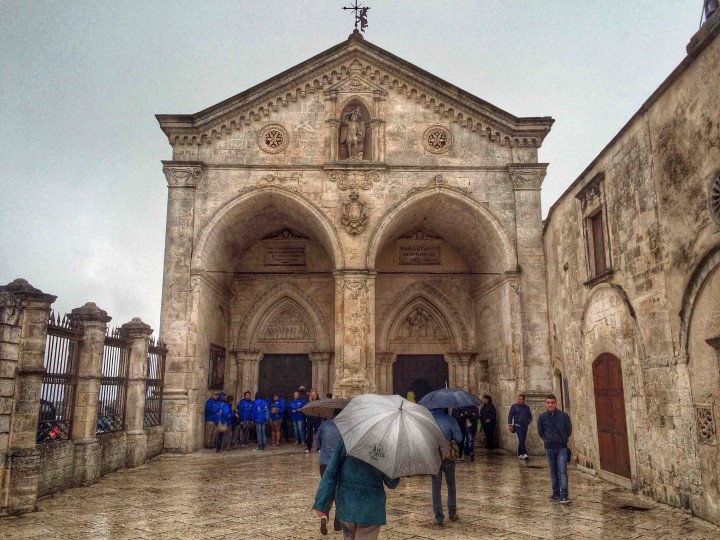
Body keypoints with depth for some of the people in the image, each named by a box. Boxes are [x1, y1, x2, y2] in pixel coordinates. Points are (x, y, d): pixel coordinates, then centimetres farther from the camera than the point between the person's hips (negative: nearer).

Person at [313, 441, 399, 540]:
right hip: (371, 508, -3)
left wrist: (321, 504, -2)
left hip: (346, 505, 3)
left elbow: (330, 473, -6)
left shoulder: (344, 442, -4)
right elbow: (391, 483, -7)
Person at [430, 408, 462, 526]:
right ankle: (452, 513, 25)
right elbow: (459, 438, -11)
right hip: (448, 456, 0)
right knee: (451, 484, 19)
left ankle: (439, 517, 7)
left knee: (436, 487, 7)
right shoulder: (450, 419, -12)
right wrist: (451, 441, 8)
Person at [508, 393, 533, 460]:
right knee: (521, 439, -18)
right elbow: (510, 415, -2)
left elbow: (530, 416, 20)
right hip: (517, 426, -4)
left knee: (522, 441, 6)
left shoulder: (527, 408, 8)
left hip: (524, 427, 4)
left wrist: (528, 422, 4)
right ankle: (524, 453, -20)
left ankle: (520, 454, 17)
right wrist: (510, 425, -9)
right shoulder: (514, 406, -2)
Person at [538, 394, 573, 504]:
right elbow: (540, 432, 12)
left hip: (562, 448, -2)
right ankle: (556, 493, 19)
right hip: (549, 448, 3)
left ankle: (564, 495, -11)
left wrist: (562, 440, 7)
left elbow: (569, 431, 6)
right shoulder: (542, 417, 1)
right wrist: (547, 440, 4)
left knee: (562, 471, -10)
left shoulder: (564, 416, -4)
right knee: (553, 472, 10)